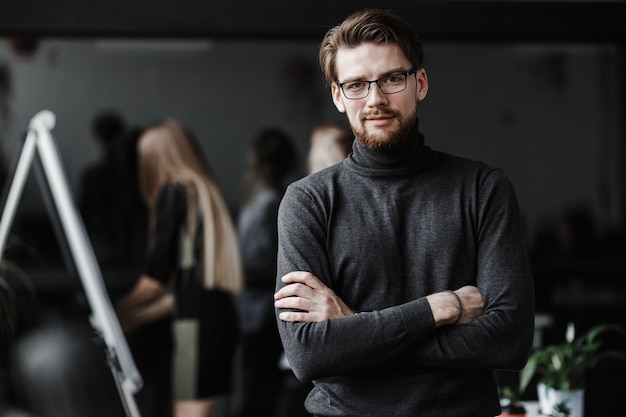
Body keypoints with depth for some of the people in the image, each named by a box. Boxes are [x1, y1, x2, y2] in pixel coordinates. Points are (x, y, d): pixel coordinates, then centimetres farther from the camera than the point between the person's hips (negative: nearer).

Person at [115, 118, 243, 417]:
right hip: (221, 316, 8)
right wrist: (137, 319, 28)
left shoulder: (174, 192, -3)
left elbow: (159, 274, -5)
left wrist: (121, 311, 11)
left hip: (198, 322, -8)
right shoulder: (207, 192, 21)